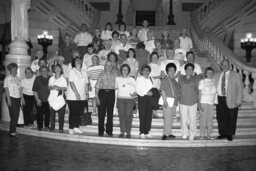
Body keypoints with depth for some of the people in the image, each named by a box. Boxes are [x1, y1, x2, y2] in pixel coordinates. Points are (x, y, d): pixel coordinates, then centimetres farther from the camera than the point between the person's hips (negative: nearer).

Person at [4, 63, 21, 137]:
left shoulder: (17, 78, 13)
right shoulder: (7, 78, -5)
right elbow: (6, 89, -8)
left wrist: (21, 98, 8)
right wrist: (8, 99, -14)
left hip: (18, 98, 6)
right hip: (11, 98, -6)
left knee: (17, 115, 7)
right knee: (14, 115, -8)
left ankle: (13, 131, 17)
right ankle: (12, 132, 1)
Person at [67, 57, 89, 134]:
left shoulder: (84, 72, 14)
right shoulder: (72, 71, -2)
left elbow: (86, 84, 12)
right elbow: (71, 83, -12)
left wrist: (87, 93, 4)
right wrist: (76, 93, -18)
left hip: (82, 97, 5)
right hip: (72, 96, -5)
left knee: (80, 112, 3)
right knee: (73, 112, -1)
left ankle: (76, 127, 13)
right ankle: (71, 128, 7)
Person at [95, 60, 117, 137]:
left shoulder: (114, 75, 11)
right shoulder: (101, 75, 5)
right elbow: (97, 87, 1)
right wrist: (97, 97, -7)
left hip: (111, 94, 2)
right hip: (102, 93, -2)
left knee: (110, 113, 5)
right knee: (101, 113, 0)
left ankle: (109, 131, 15)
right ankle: (101, 131, 10)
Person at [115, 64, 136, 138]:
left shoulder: (131, 79, 8)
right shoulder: (117, 79, 12)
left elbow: (134, 89, 2)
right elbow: (116, 89, 14)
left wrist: (133, 93, -18)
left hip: (129, 99, -1)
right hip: (120, 99, 1)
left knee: (128, 115, -7)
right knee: (121, 115, -2)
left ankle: (128, 132, 1)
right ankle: (122, 132, 6)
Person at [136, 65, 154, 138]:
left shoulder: (150, 79, 18)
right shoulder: (139, 78, 3)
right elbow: (137, 90, -5)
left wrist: (152, 92, 0)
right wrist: (146, 93, -15)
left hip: (149, 98, 5)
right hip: (142, 98, -5)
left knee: (149, 115, 1)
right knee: (142, 116, -7)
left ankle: (147, 131, 8)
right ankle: (142, 132, -2)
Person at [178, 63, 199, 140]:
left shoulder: (195, 78, 6)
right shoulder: (181, 78, 8)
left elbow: (197, 89, 8)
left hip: (193, 102, 0)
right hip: (183, 102, 1)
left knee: (193, 119, 1)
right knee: (183, 119, 2)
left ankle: (192, 135, 14)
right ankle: (184, 134, 16)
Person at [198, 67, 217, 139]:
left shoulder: (214, 81, 11)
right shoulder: (202, 81, 1)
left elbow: (215, 92, 13)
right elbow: (199, 93, -1)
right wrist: (199, 104, -9)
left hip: (211, 103, 3)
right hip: (203, 102, -3)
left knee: (210, 119, 3)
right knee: (203, 119, -2)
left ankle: (209, 135, 11)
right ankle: (202, 135, 5)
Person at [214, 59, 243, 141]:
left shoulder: (235, 75, 2)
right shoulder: (217, 76, 11)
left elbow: (240, 87, -2)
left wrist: (238, 100, -9)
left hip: (231, 100, -3)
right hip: (220, 99, 3)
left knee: (231, 118, 4)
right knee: (221, 117, 7)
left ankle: (230, 134, 18)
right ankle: (223, 133, 21)